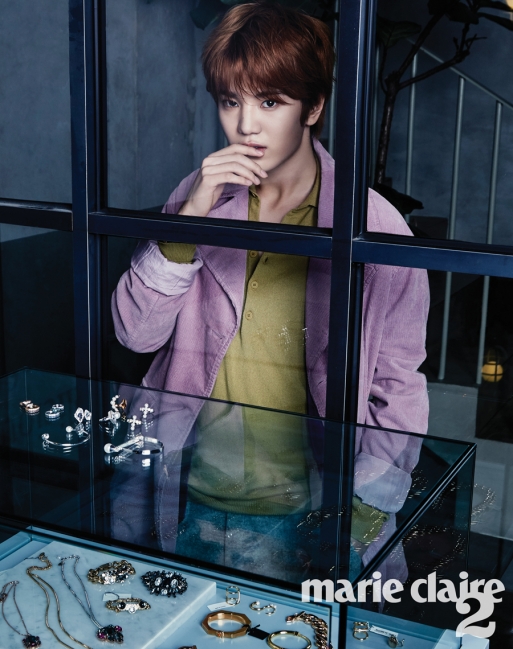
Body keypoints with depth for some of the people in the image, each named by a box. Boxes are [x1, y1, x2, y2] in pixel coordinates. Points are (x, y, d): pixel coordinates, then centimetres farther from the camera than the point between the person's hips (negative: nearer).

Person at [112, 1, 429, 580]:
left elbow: (398, 391, 0)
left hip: (310, 508, -2)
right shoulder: (199, 197, 4)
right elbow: (136, 333, -2)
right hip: (193, 497, 2)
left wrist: (362, 512, -9)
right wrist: (188, 220, -14)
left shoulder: (375, 229, -7)